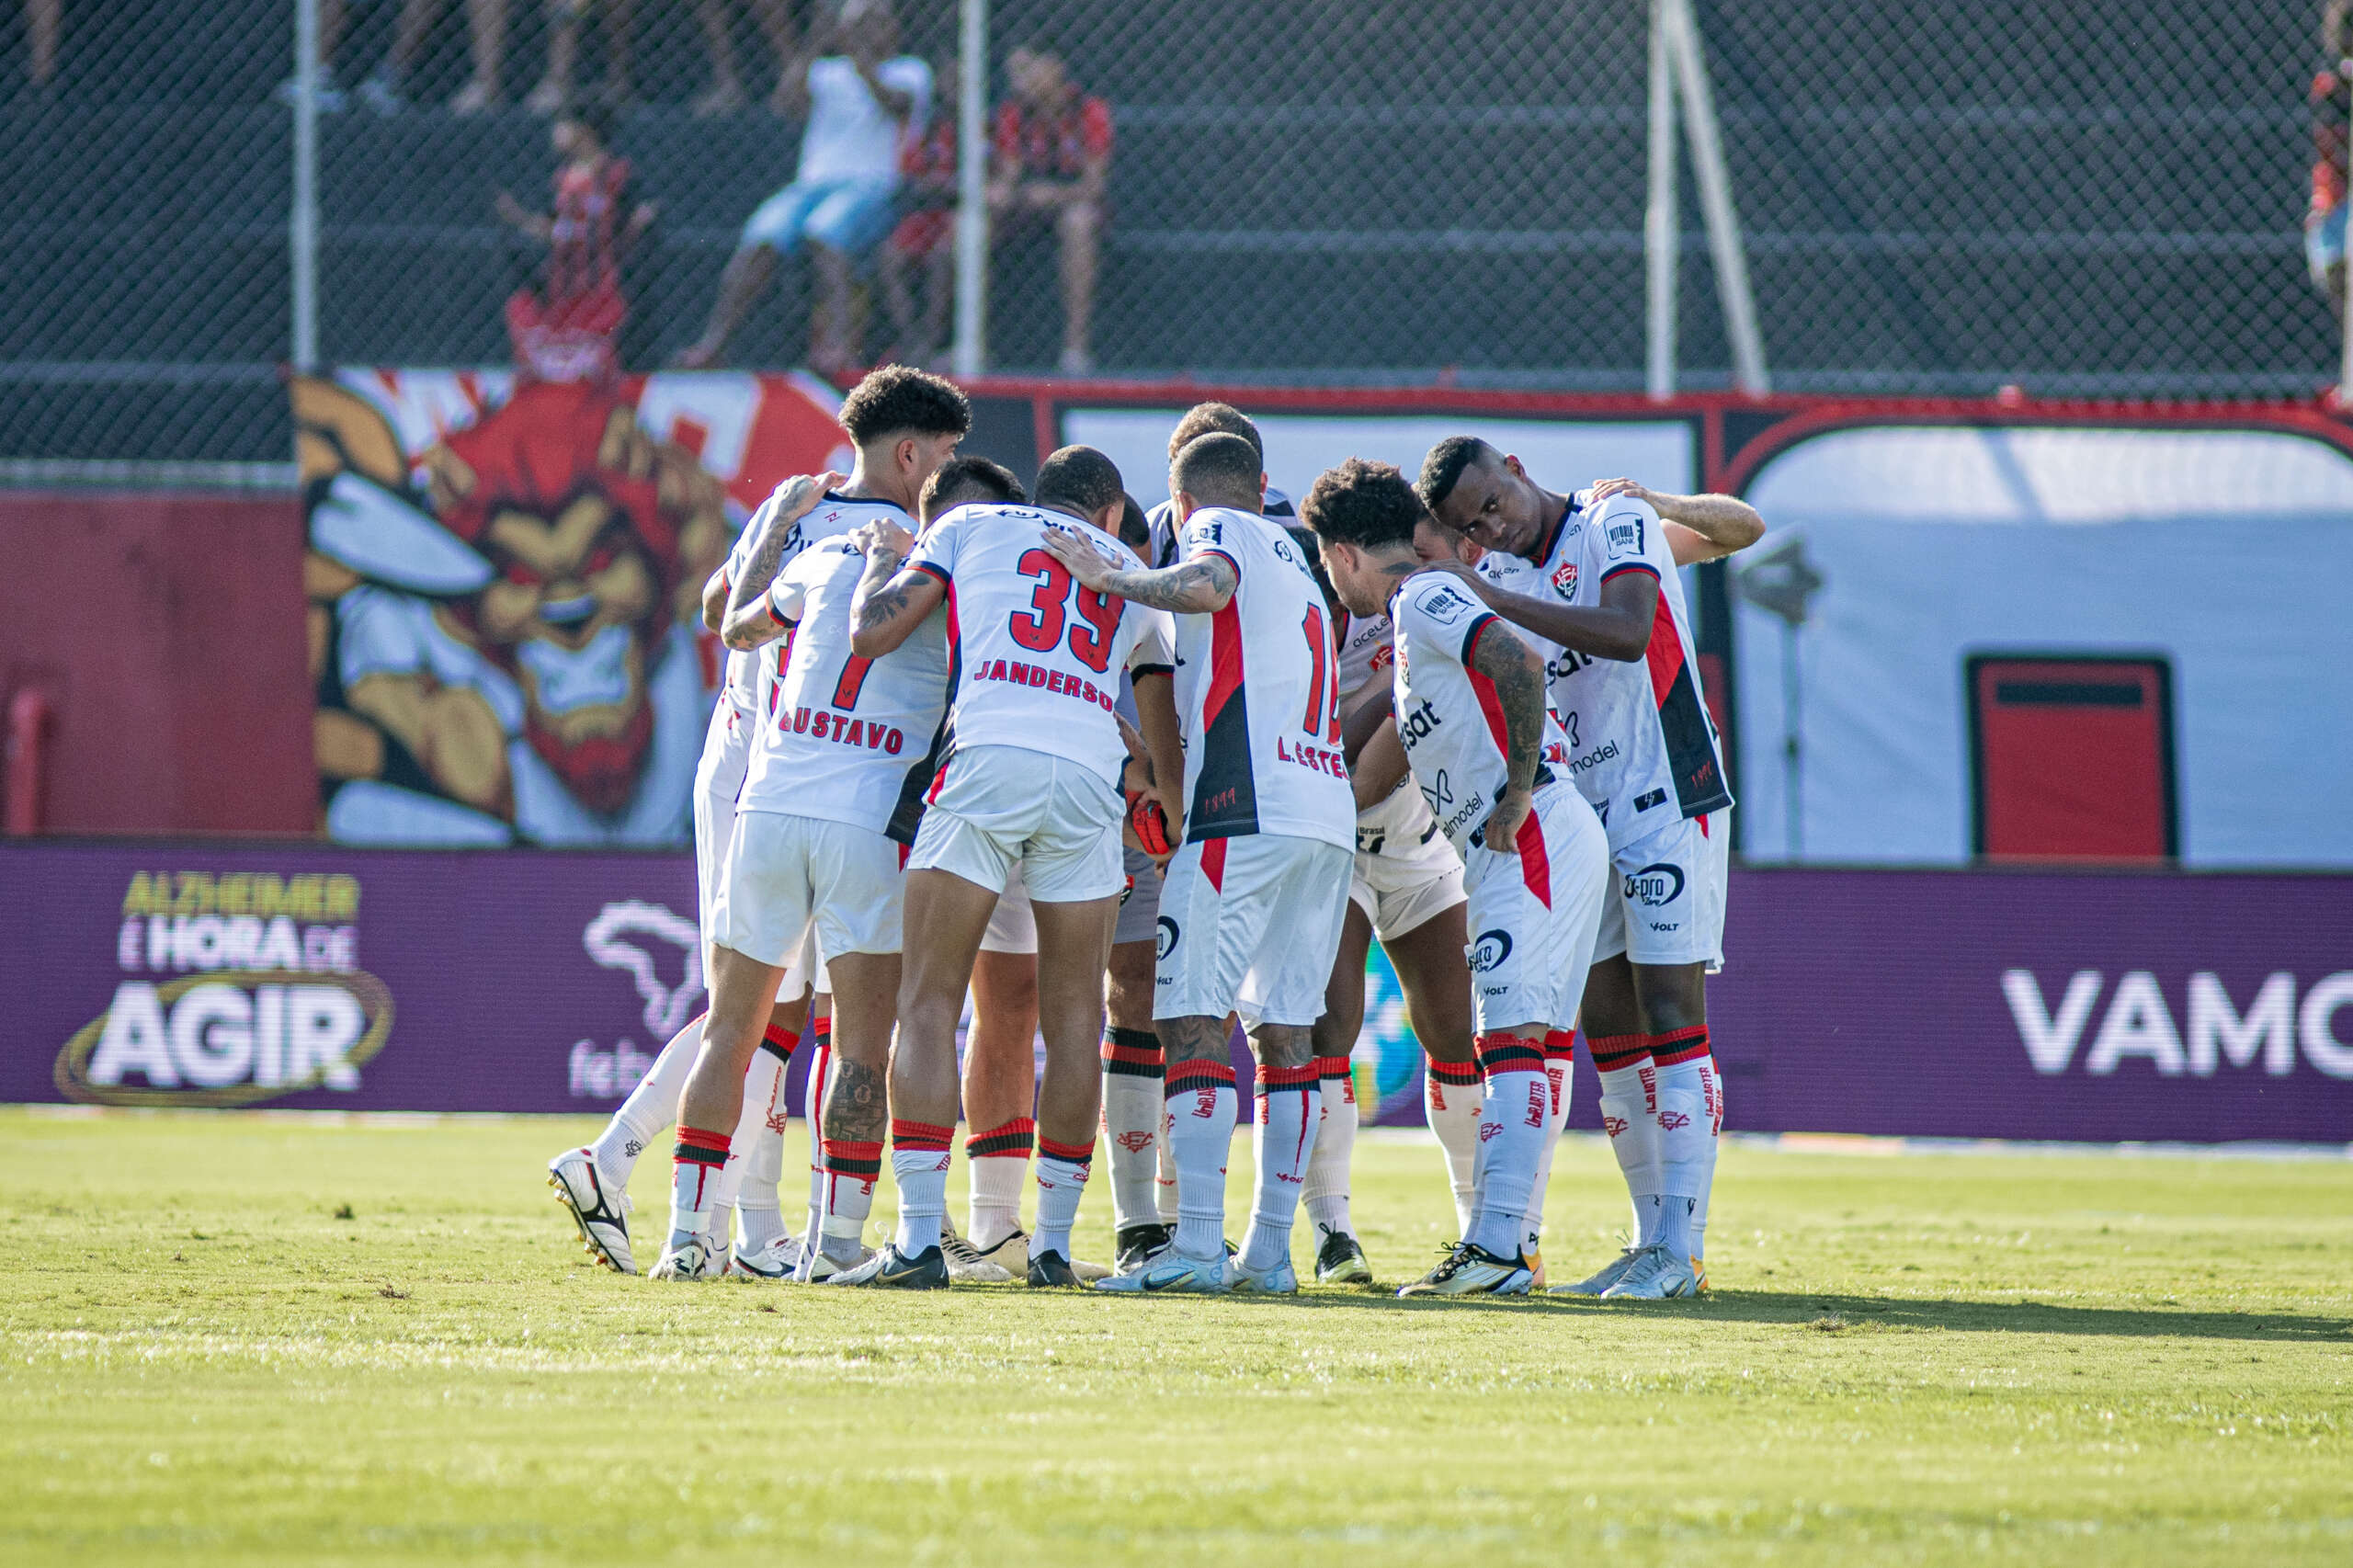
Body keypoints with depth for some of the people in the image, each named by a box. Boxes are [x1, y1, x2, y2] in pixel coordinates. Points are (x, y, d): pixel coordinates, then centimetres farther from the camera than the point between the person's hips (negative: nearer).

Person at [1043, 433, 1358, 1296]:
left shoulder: (1219, 529, 3)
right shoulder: (1293, 562, 28)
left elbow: (1204, 586, -20)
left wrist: (1107, 578, -9)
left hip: (1247, 811, -8)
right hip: (1328, 812, 8)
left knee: (1195, 1019, -9)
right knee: (1285, 1030, 9)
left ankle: (1197, 1246, -17)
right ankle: (1271, 1249, 7)